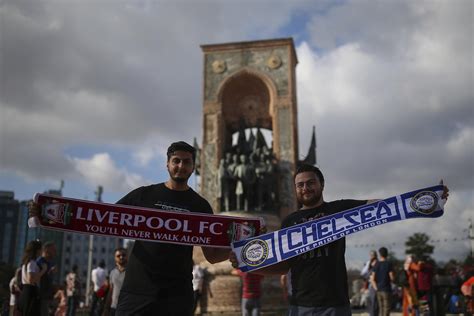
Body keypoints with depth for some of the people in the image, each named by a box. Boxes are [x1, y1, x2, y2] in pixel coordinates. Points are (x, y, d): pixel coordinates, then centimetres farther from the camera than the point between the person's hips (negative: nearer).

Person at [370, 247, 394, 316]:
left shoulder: (376, 264, 5)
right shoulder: (388, 264, -9)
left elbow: (372, 279, 3)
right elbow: (392, 278, -11)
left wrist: (376, 288, 8)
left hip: (379, 290, 5)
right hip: (386, 289, -5)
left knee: (381, 310, 12)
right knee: (386, 309, -1)